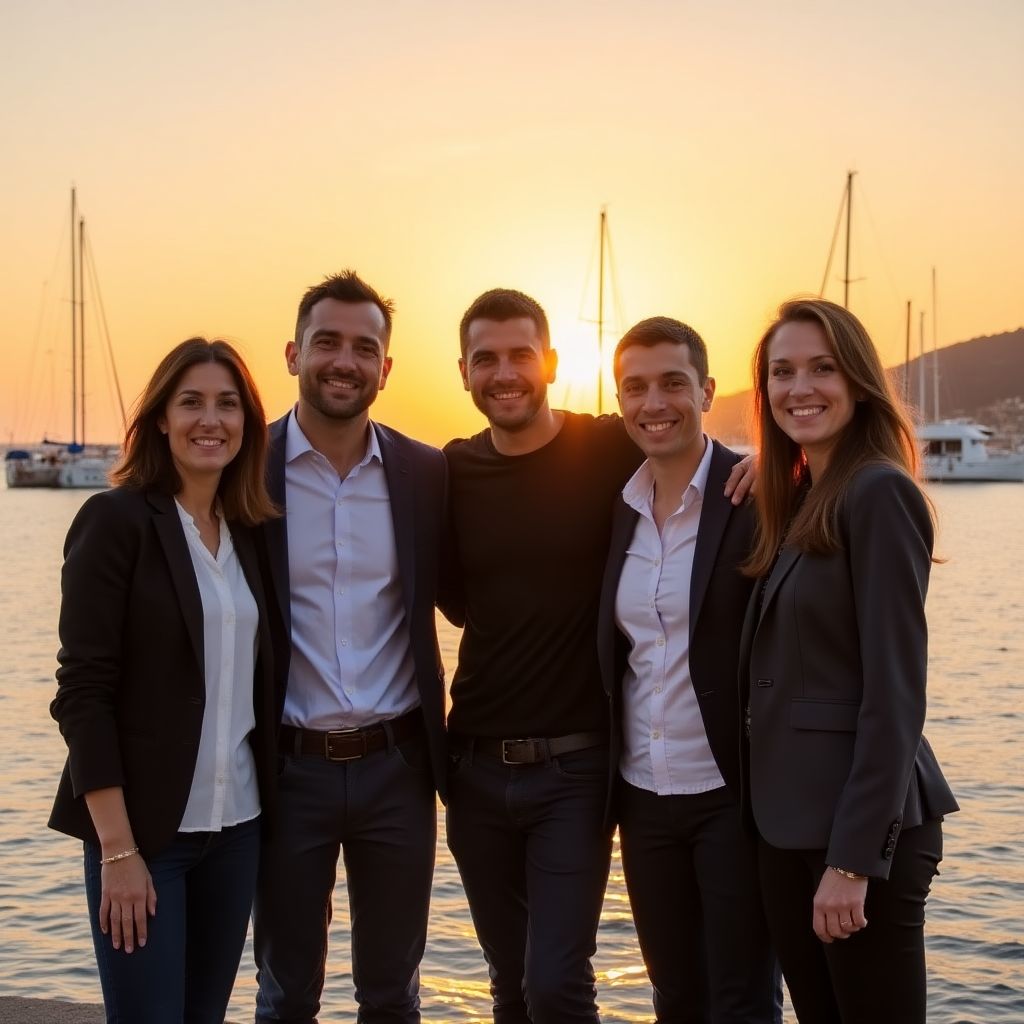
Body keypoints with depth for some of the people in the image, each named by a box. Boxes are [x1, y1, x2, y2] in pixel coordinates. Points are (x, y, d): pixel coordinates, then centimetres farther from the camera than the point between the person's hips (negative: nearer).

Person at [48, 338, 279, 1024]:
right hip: (145, 825, -5)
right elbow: (83, 690, -12)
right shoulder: (117, 519, -8)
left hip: (237, 824, 6)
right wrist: (117, 849, -16)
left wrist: (274, 812, 6)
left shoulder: (250, 532, 9)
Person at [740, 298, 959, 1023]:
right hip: (788, 820, 8)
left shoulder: (879, 493, -13)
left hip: (861, 826, -8)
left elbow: (894, 690, -18)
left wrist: (855, 857, -20)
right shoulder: (796, 502, 13)